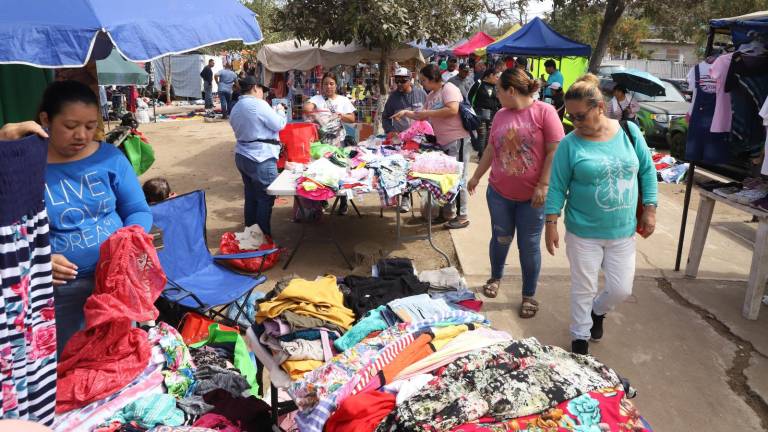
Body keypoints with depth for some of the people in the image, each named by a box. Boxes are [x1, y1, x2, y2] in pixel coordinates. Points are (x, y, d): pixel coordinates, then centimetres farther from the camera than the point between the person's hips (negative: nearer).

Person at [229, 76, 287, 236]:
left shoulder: (235, 108, 14)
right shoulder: (259, 104, -14)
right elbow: (278, 125, -10)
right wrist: (281, 115, 9)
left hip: (242, 156, 9)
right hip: (261, 159, -9)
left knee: (250, 197, 15)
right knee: (265, 199, -1)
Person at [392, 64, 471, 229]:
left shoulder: (448, 88, -11)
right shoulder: (430, 96, 14)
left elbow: (452, 110, -26)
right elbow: (424, 117, 23)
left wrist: (427, 112, -20)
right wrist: (406, 113, 13)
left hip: (457, 140, -9)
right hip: (443, 142, 9)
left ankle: (462, 217, 4)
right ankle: (448, 212, 24)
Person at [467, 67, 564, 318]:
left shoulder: (544, 112, -11)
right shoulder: (500, 115, 5)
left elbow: (554, 151, -13)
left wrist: (543, 185, -18)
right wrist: (476, 176, 20)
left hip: (532, 196, -4)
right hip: (499, 193, 4)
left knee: (529, 246, 5)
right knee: (500, 239, 17)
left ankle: (529, 296, 22)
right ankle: (495, 278, 41)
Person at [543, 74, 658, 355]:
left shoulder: (629, 131, -4)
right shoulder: (570, 144, -11)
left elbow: (647, 171, 5)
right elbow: (557, 187, -7)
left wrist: (649, 210, 2)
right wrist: (551, 224, -9)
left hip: (623, 231, 2)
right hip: (584, 232, -2)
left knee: (621, 289, 9)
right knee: (583, 289, 9)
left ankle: (597, 311, 42)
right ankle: (580, 338, 32)